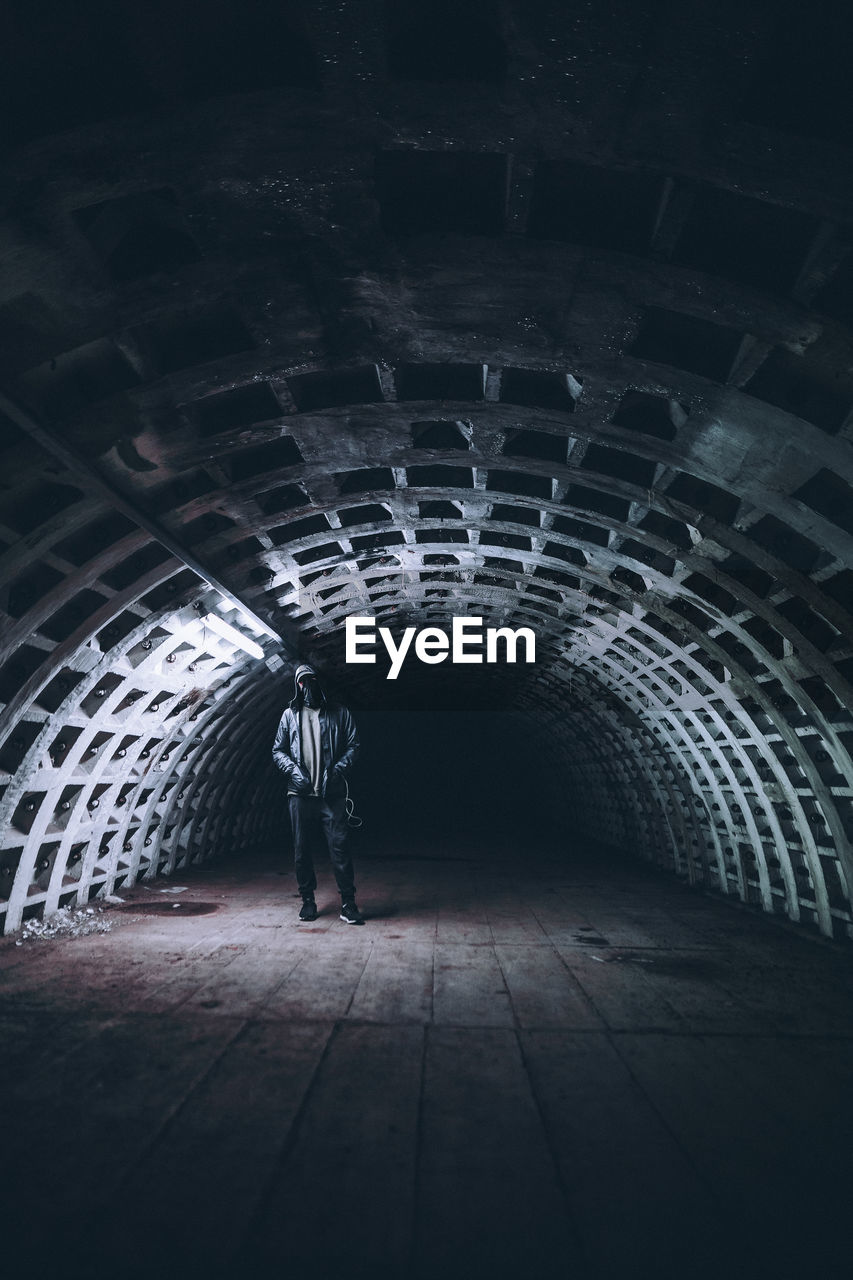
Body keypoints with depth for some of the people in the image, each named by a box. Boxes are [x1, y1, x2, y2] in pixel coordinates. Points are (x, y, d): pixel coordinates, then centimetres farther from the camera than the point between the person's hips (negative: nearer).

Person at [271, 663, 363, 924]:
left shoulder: (338, 712, 8)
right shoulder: (290, 715, 11)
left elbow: (353, 745, 7)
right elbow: (278, 750, 12)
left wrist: (339, 769, -9)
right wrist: (293, 770, -5)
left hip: (331, 793, -2)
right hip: (300, 793, 2)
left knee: (339, 846, -6)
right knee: (301, 848, 7)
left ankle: (348, 903, 2)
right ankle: (307, 900, 21)